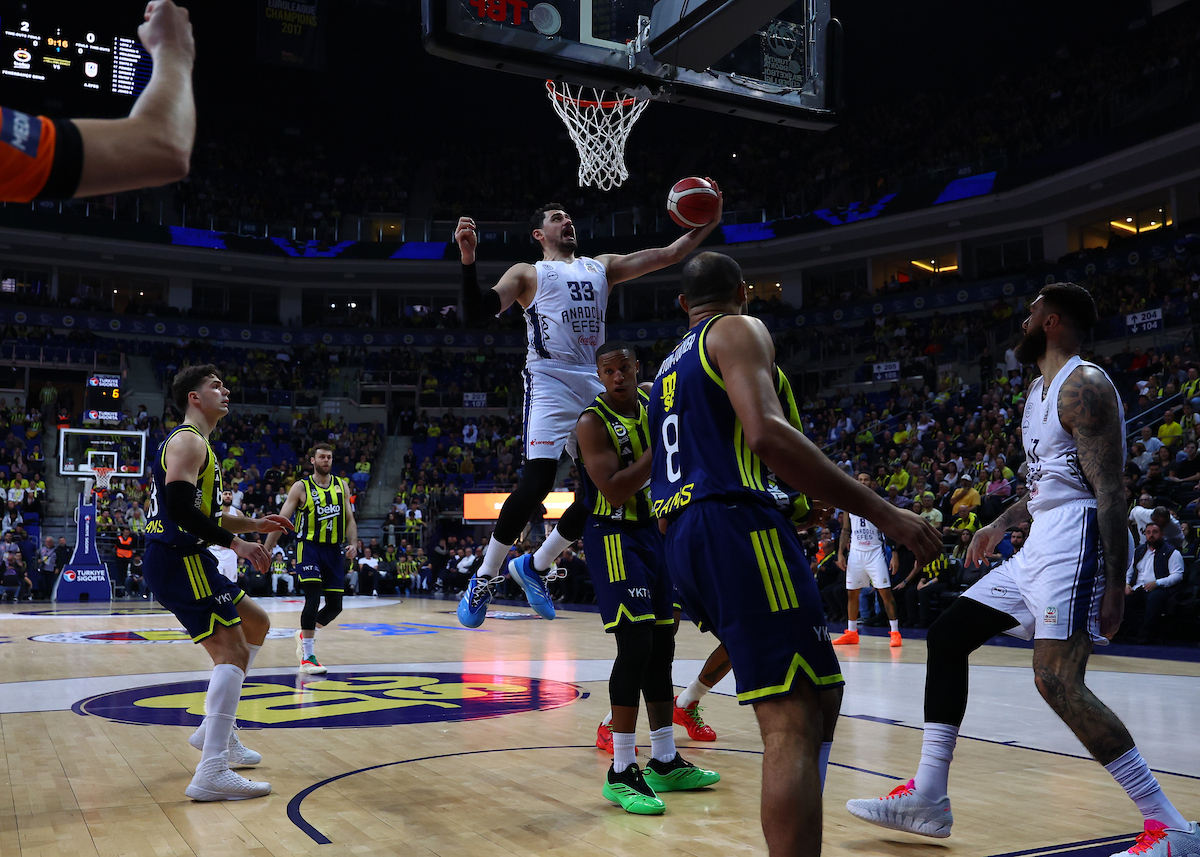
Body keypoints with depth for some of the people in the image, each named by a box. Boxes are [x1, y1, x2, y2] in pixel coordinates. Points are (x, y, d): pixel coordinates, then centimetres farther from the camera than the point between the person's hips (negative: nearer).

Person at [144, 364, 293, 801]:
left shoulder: (192, 442, 23)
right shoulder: (188, 441, -10)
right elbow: (179, 507, -25)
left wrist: (254, 525, 21)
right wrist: (235, 543, -21)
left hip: (185, 560, 11)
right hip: (178, 563, -11)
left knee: (256, 625, 20)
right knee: (232, 653, -14)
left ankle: (214, 730, 24)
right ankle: (211, 774, -19)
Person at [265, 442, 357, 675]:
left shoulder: (342, 486, 9)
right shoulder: (301, 487, -3)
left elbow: (350, 519, 12)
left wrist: (353, 543, -5)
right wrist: (267, 550, -9)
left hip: (334, 550, 5)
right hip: (309, 547, -4)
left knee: (335, 605, 6)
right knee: (313, 598, -18)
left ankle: (305, 635, 34)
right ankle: (307, 658, -9)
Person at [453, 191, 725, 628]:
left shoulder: (602, 266, 22)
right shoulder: (528, 274, 9)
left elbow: (668, 253, 18)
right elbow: (476, 312, -5)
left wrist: (709, 223, 7)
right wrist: (468, 258, -19)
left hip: (595, 386, 6)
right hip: (550, 383, -5)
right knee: (536, 483, -19)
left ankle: (534, 566, 19)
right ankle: (485, 578, -1)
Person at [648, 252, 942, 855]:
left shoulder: (669, 368, 27)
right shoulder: (739, 330, 2)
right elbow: (767, 435, -18)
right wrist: (883, 513, -19)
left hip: (683, 540, 9)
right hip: (738, 530, -9)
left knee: (820, 693, 18)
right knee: (793, 721, -12)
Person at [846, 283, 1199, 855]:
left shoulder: (1083, 386, -11)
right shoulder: (1040, 389, 20)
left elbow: (1110, 493, -19)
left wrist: (1115, 587, -24)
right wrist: (1003, 523, 24)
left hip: (1075, 545, -11)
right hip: (1040, 546, 11)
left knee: (1056, 680, -20)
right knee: (947, 635, 8)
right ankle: (927, 799, 12)